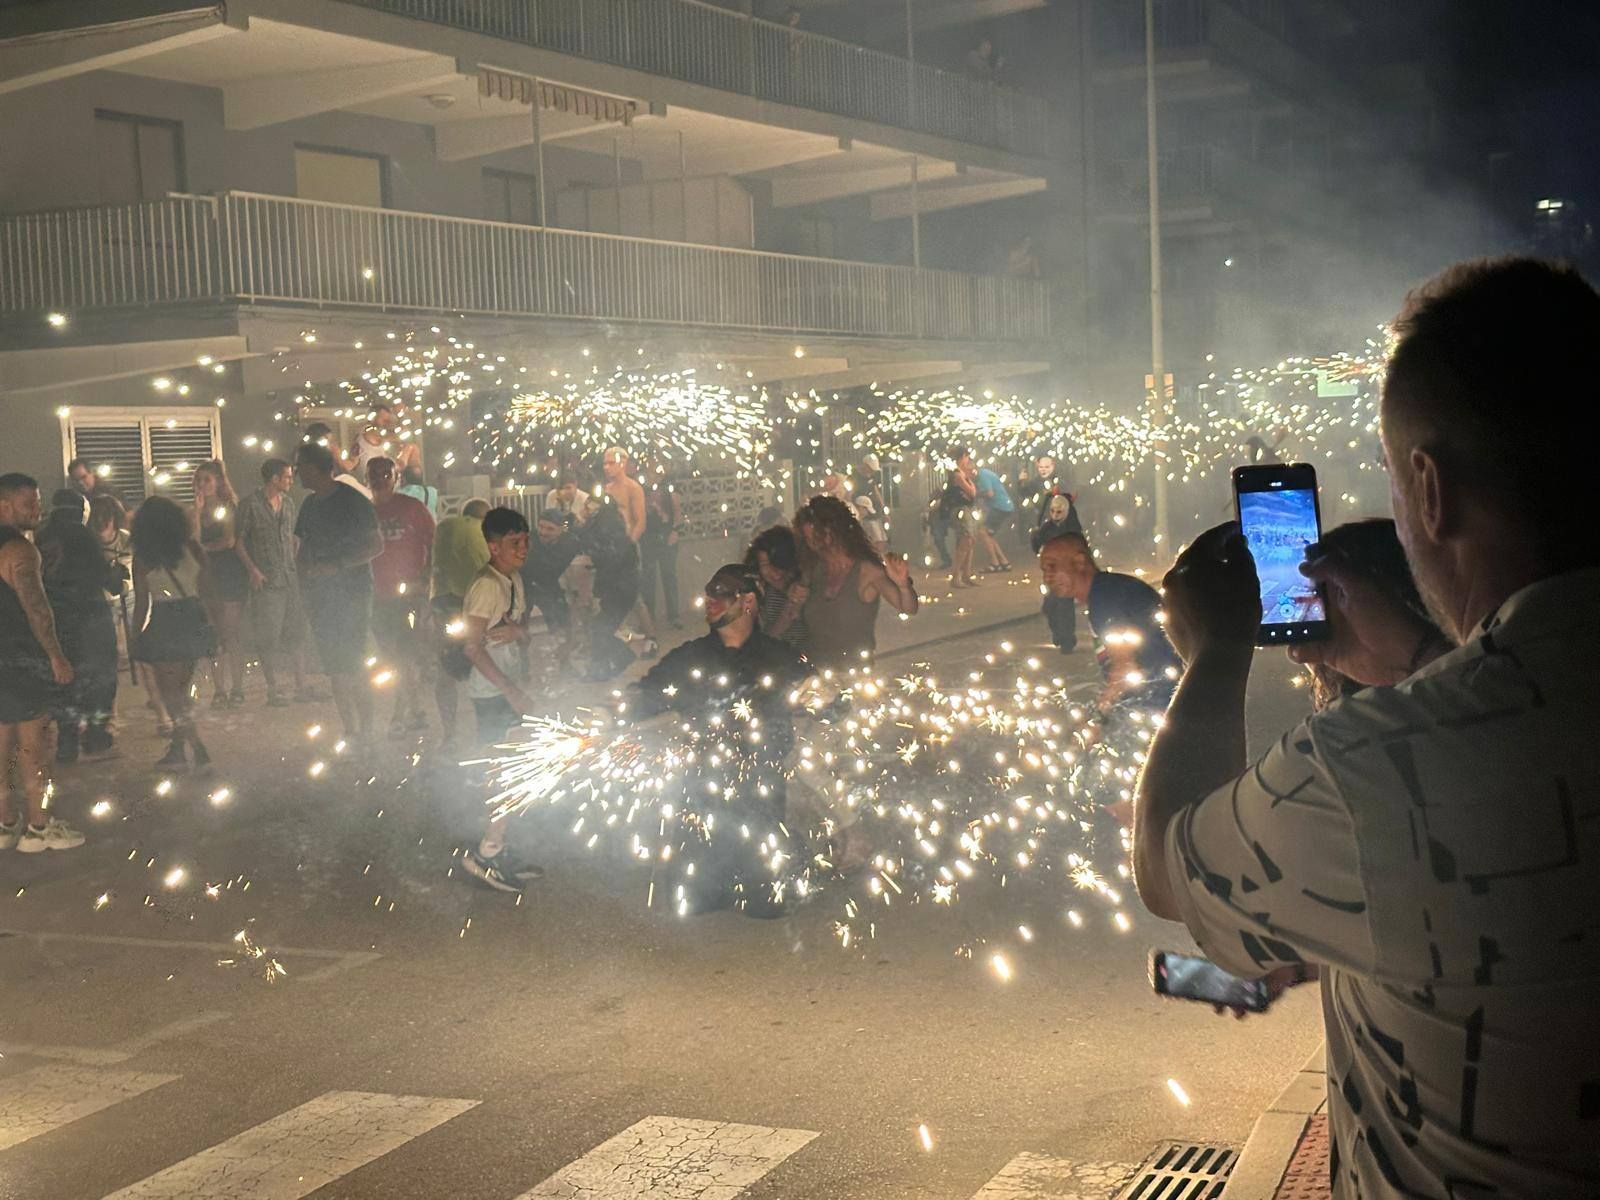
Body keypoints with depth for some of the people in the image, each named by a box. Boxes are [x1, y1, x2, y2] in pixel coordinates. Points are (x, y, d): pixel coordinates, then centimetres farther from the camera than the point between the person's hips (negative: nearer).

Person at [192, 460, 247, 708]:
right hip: (206, 576, 5)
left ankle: (236, 688, 0)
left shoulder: (230, 508, -2)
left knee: (231, 636, -5)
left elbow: (230, 541, -12)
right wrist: (198, 510, -7)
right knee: (214, 638, 3)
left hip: (229, 577, -5)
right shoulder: (198, 511, 11)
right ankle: (219, 690, 6)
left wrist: (205, 547, -1)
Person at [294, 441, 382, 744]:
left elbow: (376, 545, -10)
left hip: (351, 594, -7)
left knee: (350, 667, -11)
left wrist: (336, 566, -17)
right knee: (335, 670, 6)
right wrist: (303, 566, 2)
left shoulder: (352, 500, -6)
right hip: (320, 597, 7)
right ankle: (349, 731, 13)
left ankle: (365, 731, -5)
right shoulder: (310, 504, 16)